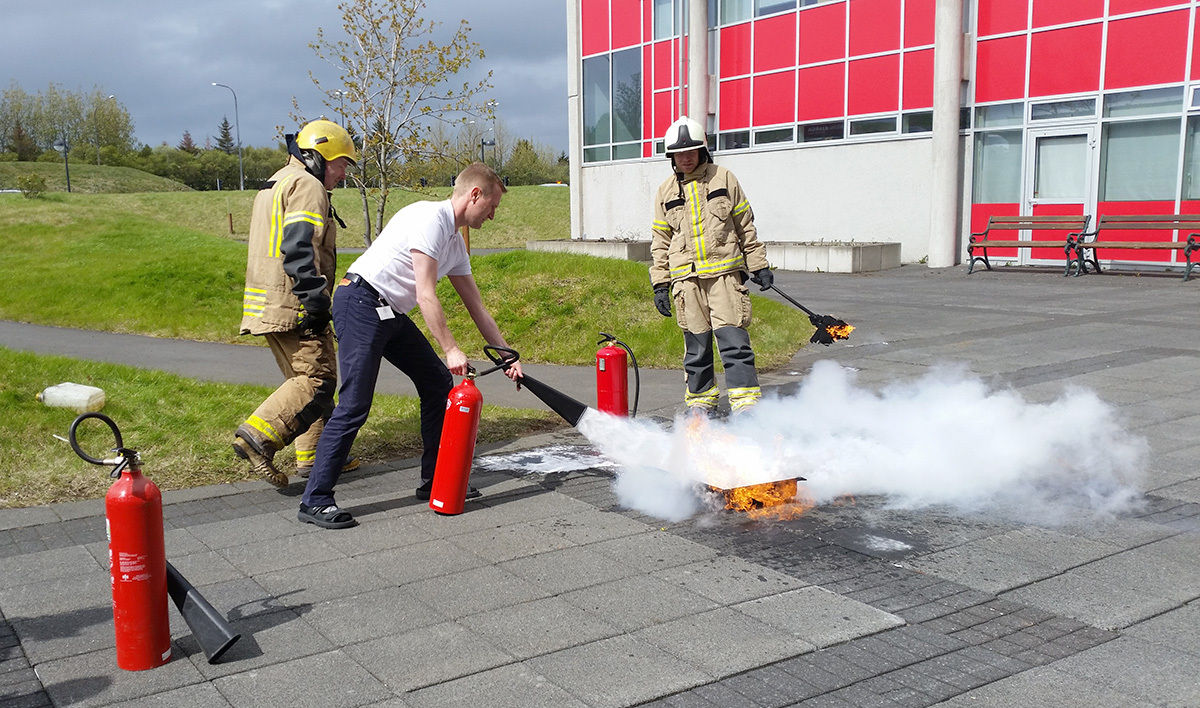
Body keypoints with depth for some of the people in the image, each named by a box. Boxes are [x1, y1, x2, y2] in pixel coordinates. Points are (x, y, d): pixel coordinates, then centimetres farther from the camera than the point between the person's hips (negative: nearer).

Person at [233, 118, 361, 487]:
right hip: (293, 306, -11)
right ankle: (258, 435, -21)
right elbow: (300, 247, -21)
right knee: (318, 378, -11)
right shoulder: (307, 185, -7)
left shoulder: (274, 186, 26)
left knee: (303, 377, 14)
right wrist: (316, 301, -23)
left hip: (268, 305, 11)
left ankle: (313, 456, 16)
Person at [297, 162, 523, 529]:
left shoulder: (456, 244, 15)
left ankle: (435, 482, 17)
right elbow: (426, 296, -20)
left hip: (391, 313, 10)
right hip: (361, 302, -10)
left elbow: (477, 309, 20)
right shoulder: (431, 218, -15)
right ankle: (315, 501, -8)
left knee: (438, 383, 8)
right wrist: (451, 350, -21)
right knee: (354, 405, -14)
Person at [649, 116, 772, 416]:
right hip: (686, 277, 2)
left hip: (725, 271, -2)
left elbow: (746, 225, 13)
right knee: (696, 344, 4)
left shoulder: (723, 179, 10)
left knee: (734, 339, -10)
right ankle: (701, 401, 19)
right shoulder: (665, 192, 13)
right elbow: (660, 242, 16)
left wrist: (758, 265, 10)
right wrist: (660, 284, 9)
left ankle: (746, 404, -8)